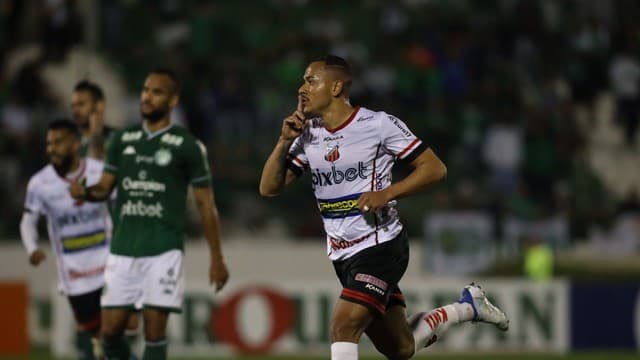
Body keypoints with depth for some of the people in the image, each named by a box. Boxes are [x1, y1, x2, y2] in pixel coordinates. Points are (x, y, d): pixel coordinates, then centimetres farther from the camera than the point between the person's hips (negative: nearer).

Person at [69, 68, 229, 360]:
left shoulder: (187, 146, -2)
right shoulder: (123, 140, 11)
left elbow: (205, 204, 2)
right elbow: (105, 187, 13)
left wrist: (217, 258, 1)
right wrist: (86, 192, -12)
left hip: (163, 250, -4)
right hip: (123, 249, 4)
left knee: (154, 330, -8)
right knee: (110, 330, 1)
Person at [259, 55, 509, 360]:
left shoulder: (379, 125, -11)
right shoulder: (307, 134, 5)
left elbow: (434, 168, -8)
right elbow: (269, 188, 5)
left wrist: (386, 194, -20)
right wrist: (284, 141, -9)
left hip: (381, 247, -7)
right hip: (342, 255, 7)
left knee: (344, 326, -25)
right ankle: (467, 306, 35)